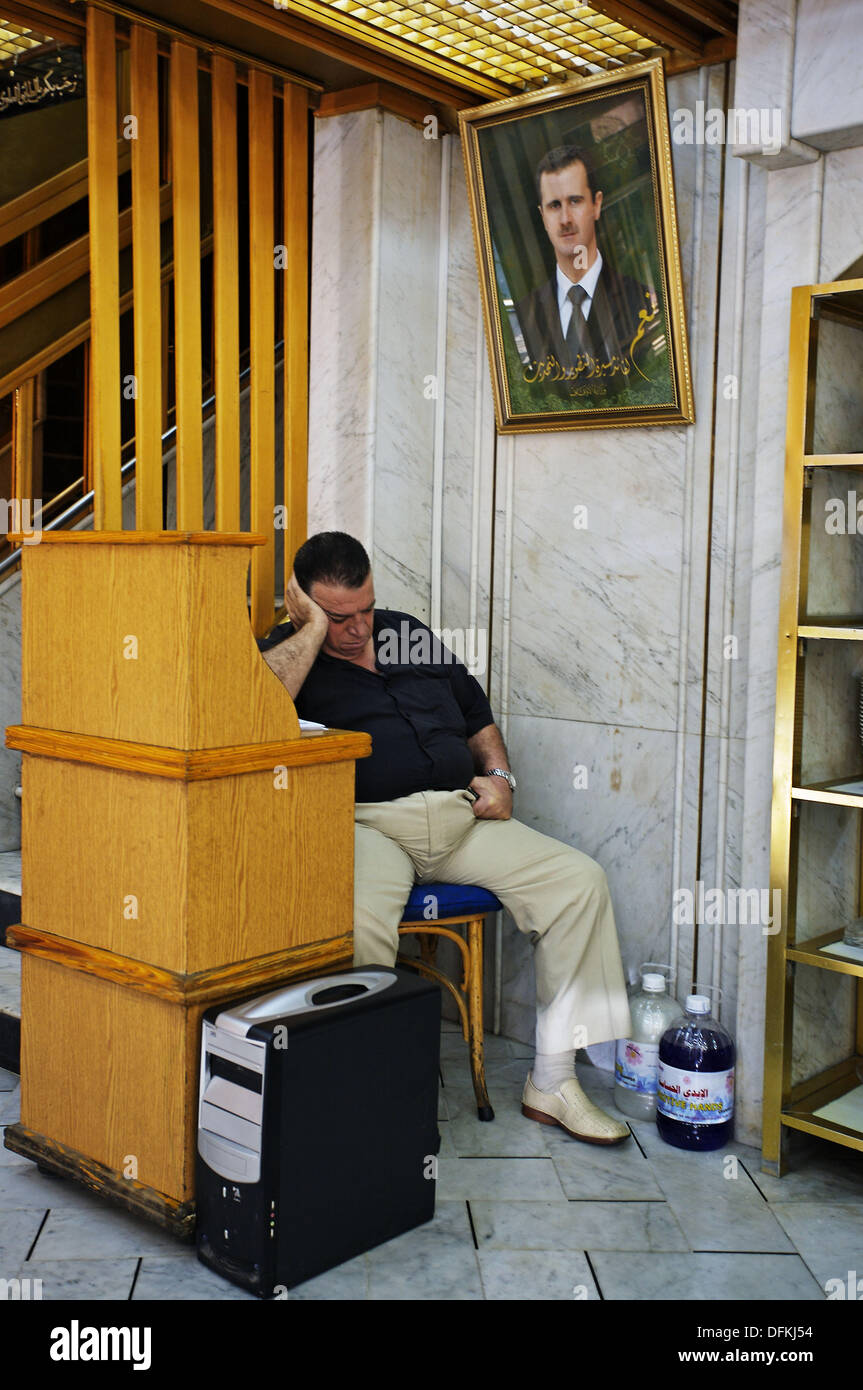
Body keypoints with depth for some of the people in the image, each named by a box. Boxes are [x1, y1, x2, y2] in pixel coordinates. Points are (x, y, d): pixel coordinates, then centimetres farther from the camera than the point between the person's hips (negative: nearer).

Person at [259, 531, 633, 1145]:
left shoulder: (409, 634, 21)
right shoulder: (289, 653, 4)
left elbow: (478, 717, 29)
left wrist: (497, 775, 10)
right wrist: (315, 626, -10)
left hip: (460, 817, 5)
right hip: (366, 824, -5)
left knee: (580, 880, -11)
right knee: (358, 921, -39)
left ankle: (552, 1082, -6)